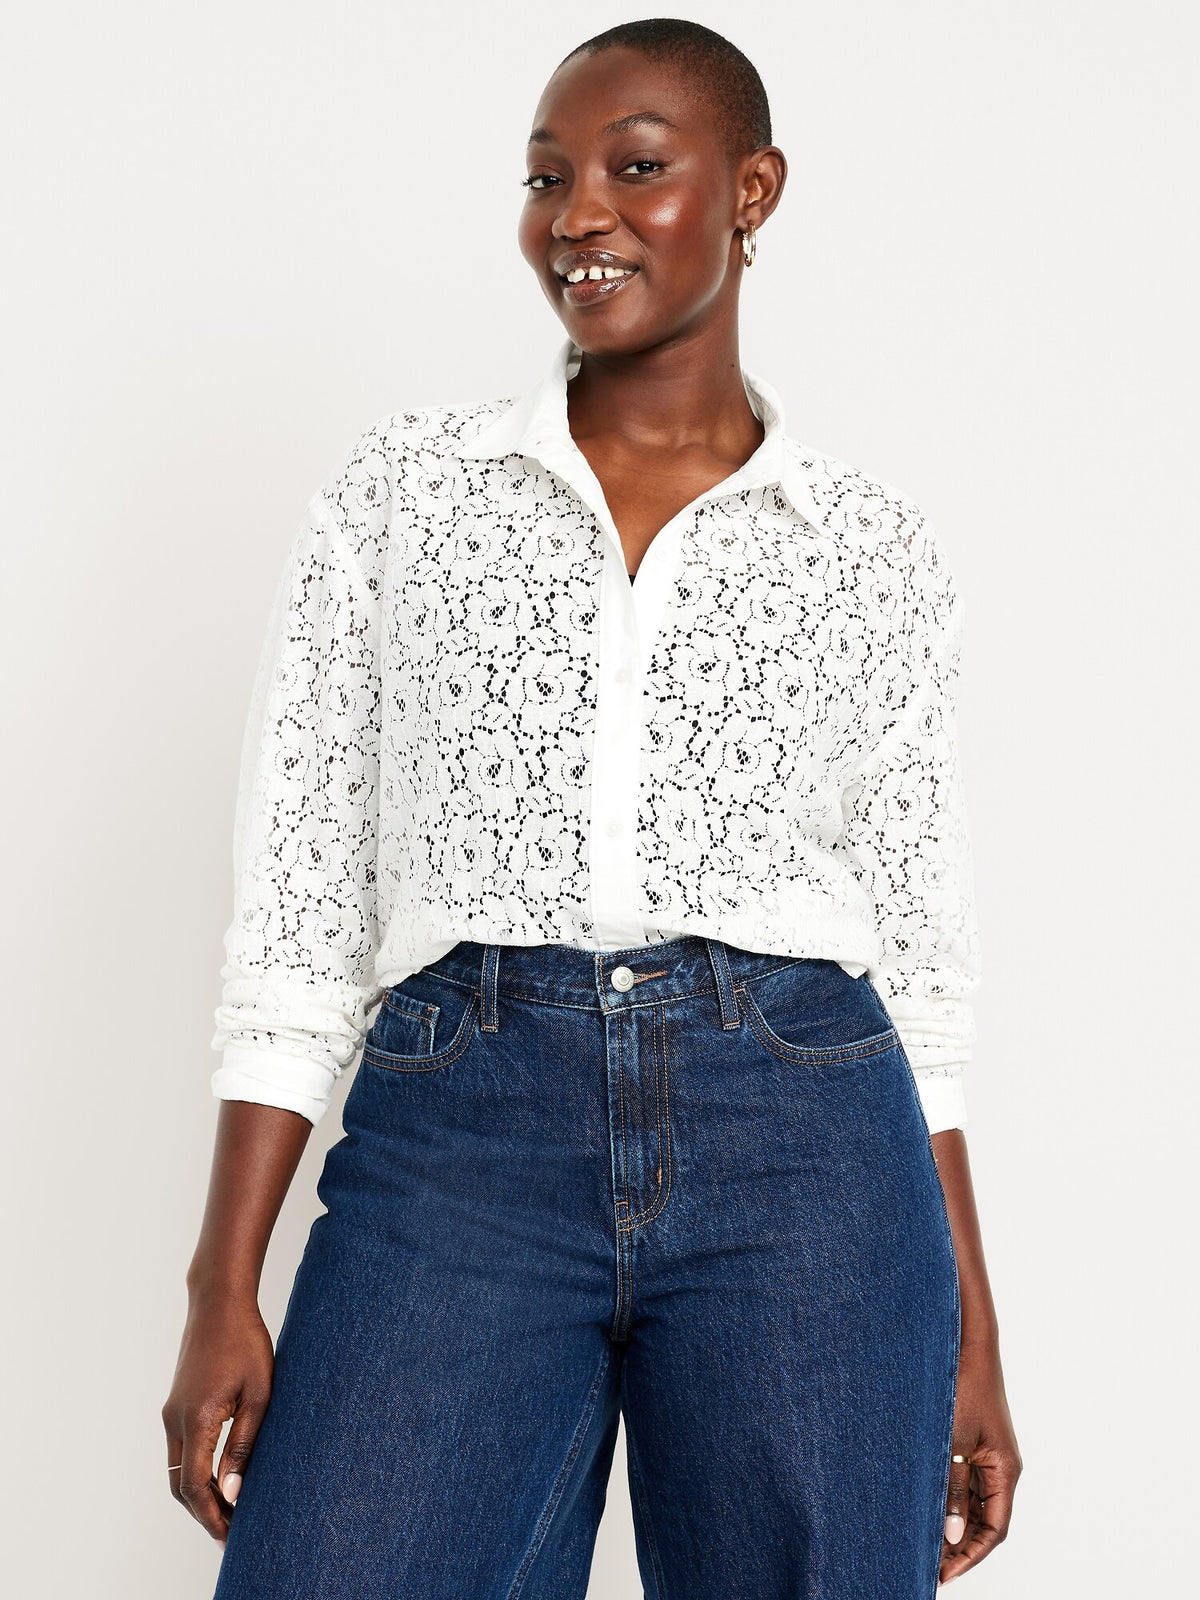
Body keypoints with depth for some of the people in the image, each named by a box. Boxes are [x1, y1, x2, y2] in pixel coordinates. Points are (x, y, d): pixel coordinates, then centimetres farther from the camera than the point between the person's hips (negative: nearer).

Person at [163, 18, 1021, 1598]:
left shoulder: (882, 556, 10)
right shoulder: (395, 495, 9)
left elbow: (922, 959, 12)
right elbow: (297, 895, 6)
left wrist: (973, 1335, 9)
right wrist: (224, 1289, 0)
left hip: (803, 1162, 1)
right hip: (457, 1145, 0)